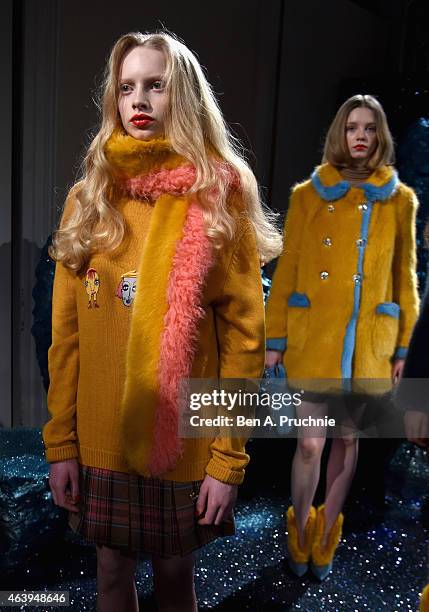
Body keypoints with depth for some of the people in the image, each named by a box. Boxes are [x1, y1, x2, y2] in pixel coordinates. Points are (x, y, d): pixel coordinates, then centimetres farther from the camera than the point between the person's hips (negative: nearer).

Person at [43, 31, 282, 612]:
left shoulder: (220, 196, -5)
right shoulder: (88, 197, 3)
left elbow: (243, 332, -8)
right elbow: (67, 331, 2)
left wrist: (229, 457, -9)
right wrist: (60, 441, 0)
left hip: (185, 441, -2)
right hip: (99, 439, 3)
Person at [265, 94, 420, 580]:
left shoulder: (400, 200, 5)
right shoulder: (308, 195, 1)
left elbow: (404, 276, 8)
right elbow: (286, 271, 1)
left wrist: (401, 344, 7)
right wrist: (275, 338, -2)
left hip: (368, 341, 2)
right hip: (314, 336, -1)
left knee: (348, 439, 12)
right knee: (311, 442, 0)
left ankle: (325, 539, 33)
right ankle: (299, 536, 27)